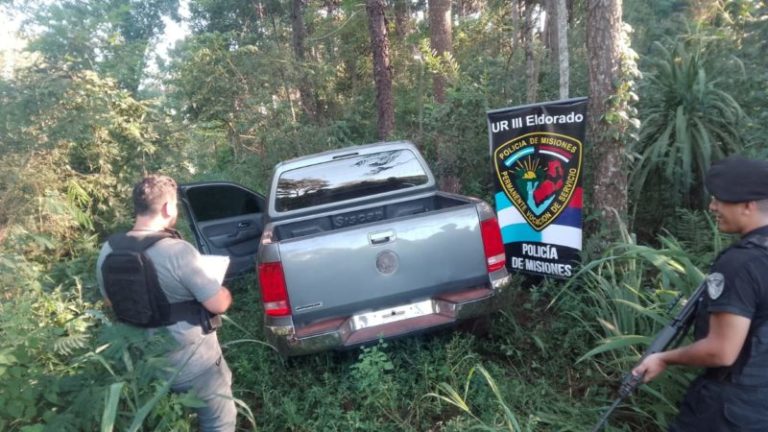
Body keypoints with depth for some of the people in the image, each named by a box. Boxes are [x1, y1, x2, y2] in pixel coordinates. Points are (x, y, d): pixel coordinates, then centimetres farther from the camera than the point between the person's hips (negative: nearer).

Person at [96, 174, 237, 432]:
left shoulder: (108, 251, -7)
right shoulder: (177, 251, -29)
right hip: (193, 362, -7)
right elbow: (218, 305, -24)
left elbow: (111, 302, 10)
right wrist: (224, 293, -2)